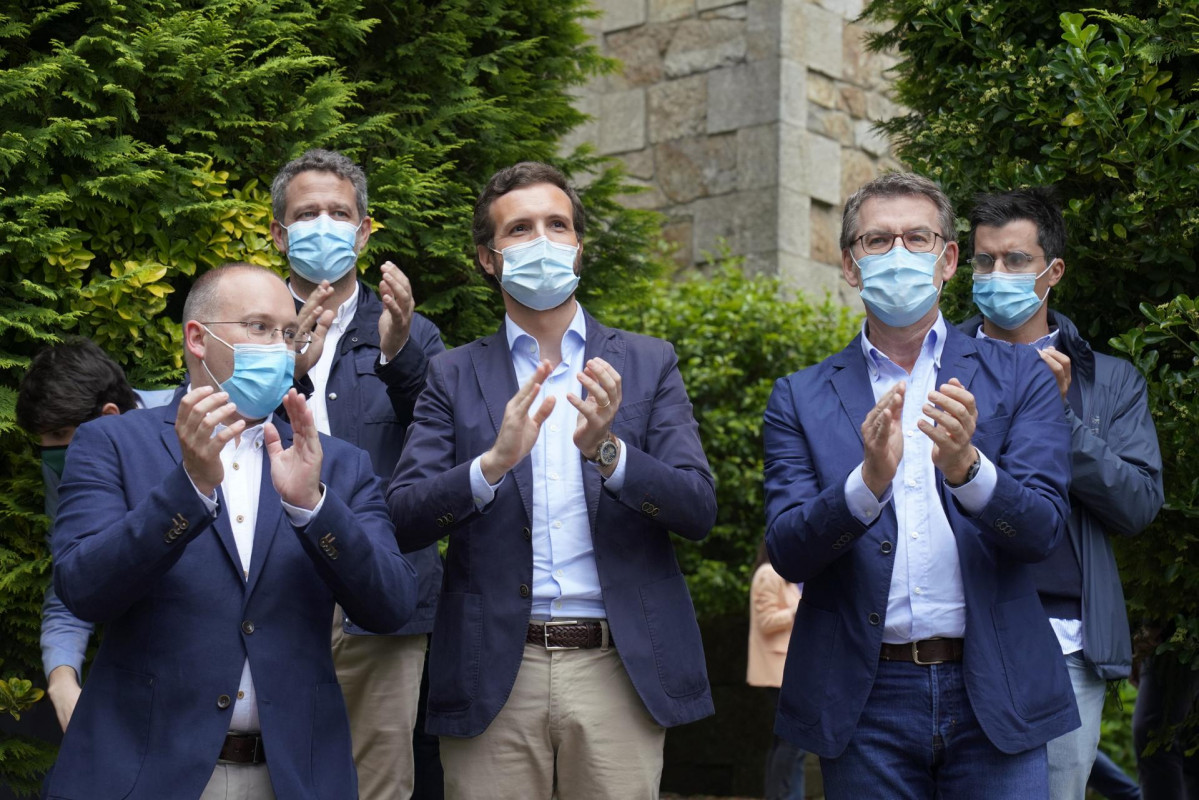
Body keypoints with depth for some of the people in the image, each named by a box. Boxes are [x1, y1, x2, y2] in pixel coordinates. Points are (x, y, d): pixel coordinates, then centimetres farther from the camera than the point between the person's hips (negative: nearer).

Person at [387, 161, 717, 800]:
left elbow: (698, 511, -1)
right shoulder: (453, 376, 7)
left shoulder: (648, 364, 8)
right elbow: (403, 519, -3)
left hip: (619, 669, 1)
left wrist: (608, 449, -18)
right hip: (494, 673, 0)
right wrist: (492, 463, -20)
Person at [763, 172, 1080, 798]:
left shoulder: (1018, 379, 5)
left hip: (991, 695, 0)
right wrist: (869, 479, -22)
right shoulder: (800, 399, 5)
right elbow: (787, 553, -5)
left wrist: (968, 467, -24)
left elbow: (1043, 528, -5)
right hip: (865, 701, 0)